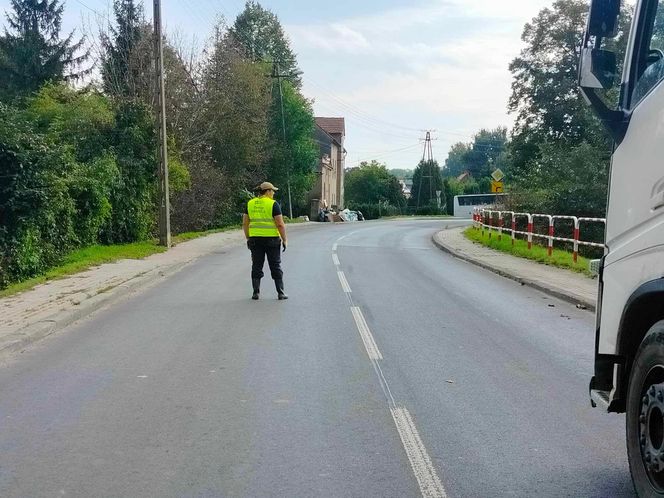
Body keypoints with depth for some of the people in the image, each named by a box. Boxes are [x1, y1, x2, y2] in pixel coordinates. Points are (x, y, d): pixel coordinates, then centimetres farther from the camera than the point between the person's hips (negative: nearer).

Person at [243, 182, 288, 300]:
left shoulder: (250, 203, 7)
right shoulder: (273, 204, -8)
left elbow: (245, 223, 8)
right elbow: (280, 224, -12)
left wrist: (248, 238, 16)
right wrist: (284, 239, -5)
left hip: (255, 239, 4)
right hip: (272, 239, -4)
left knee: (256, 266, 10)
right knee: (276, 267, 5)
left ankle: (256, 292, 9)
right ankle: (281, 293, 8)